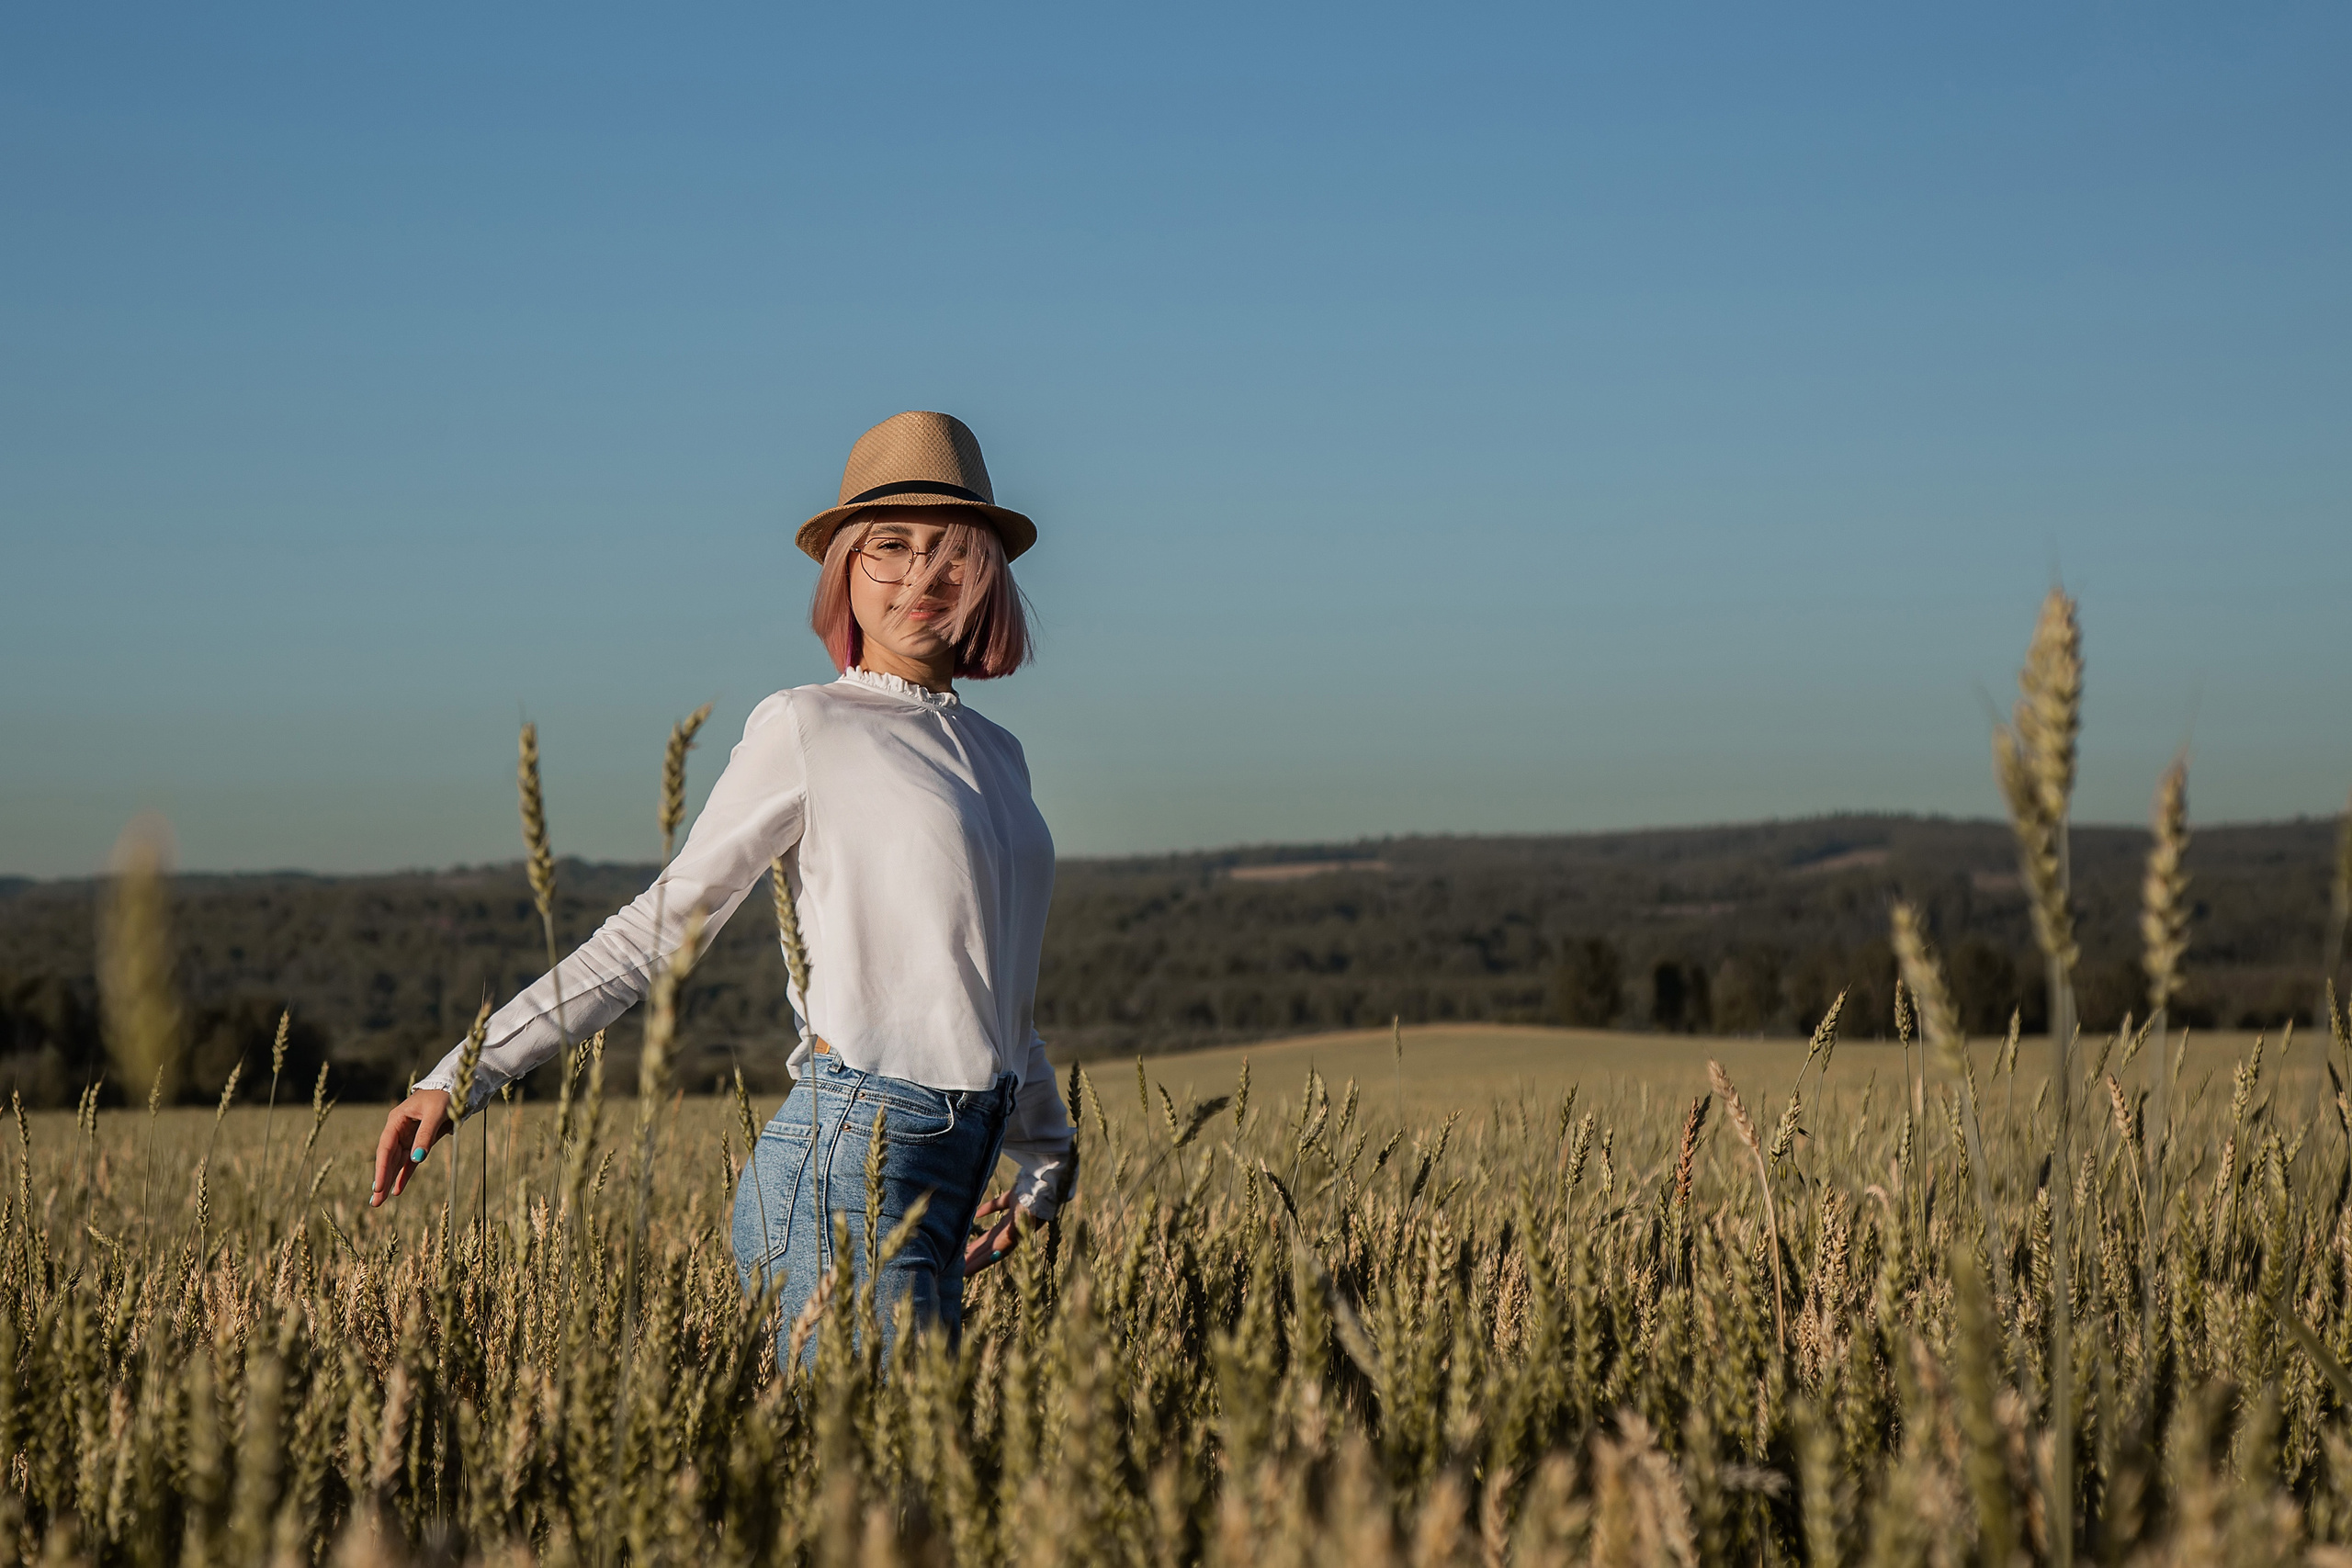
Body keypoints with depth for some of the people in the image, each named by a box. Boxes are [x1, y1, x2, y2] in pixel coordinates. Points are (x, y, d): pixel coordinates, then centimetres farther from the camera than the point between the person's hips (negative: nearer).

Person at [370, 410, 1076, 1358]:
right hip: (843, 1177, -7)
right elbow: (659, 928, 0)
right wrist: (462, 1077, -3)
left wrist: (1044, 1153, 22)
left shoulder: (994, 756, 18)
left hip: (944, 1179, 7)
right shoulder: (806, 730, -2)